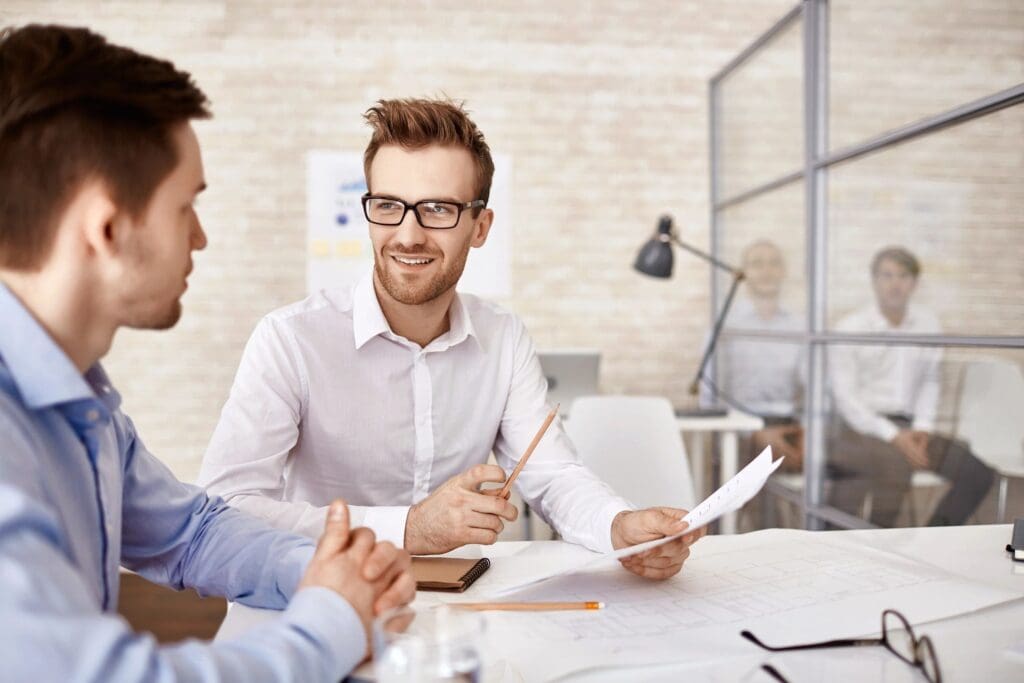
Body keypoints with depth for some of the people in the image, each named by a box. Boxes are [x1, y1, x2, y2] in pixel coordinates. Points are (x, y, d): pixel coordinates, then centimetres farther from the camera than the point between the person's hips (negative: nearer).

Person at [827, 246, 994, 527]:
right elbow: (844, 397, -7)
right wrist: (892, 436, -14)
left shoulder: (928, 323, 10)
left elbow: (929, 381, 14)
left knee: (978, 471, -13)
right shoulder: (849, 328, -4)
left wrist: (923, 427, -3)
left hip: (906, 429, 5)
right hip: (859, 429, -5)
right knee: (898, 464, -35)